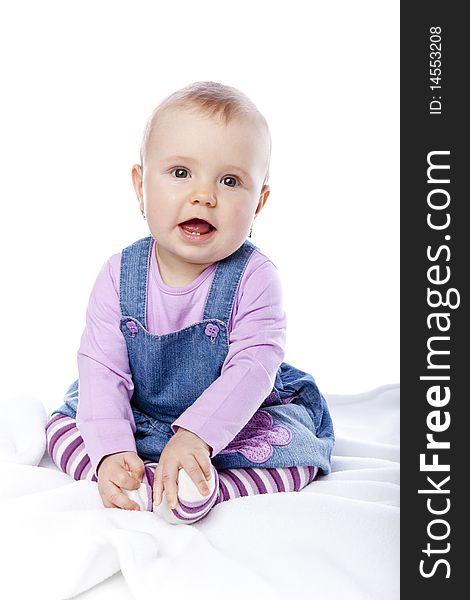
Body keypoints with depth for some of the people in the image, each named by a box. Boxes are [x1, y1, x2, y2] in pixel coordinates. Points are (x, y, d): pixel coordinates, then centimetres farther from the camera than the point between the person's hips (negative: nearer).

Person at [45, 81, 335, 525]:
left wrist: (196, 434, -43)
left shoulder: (254, 278, -20)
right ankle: (138, 483, -26)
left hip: (238, 420, -2)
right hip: (137, 418, 3)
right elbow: (102, 371, -17)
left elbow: (253, 368, -29)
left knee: (298, 455, -23)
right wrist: (111, 451, -32)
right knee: (61, 424, -9)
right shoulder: (119, 276, -13)